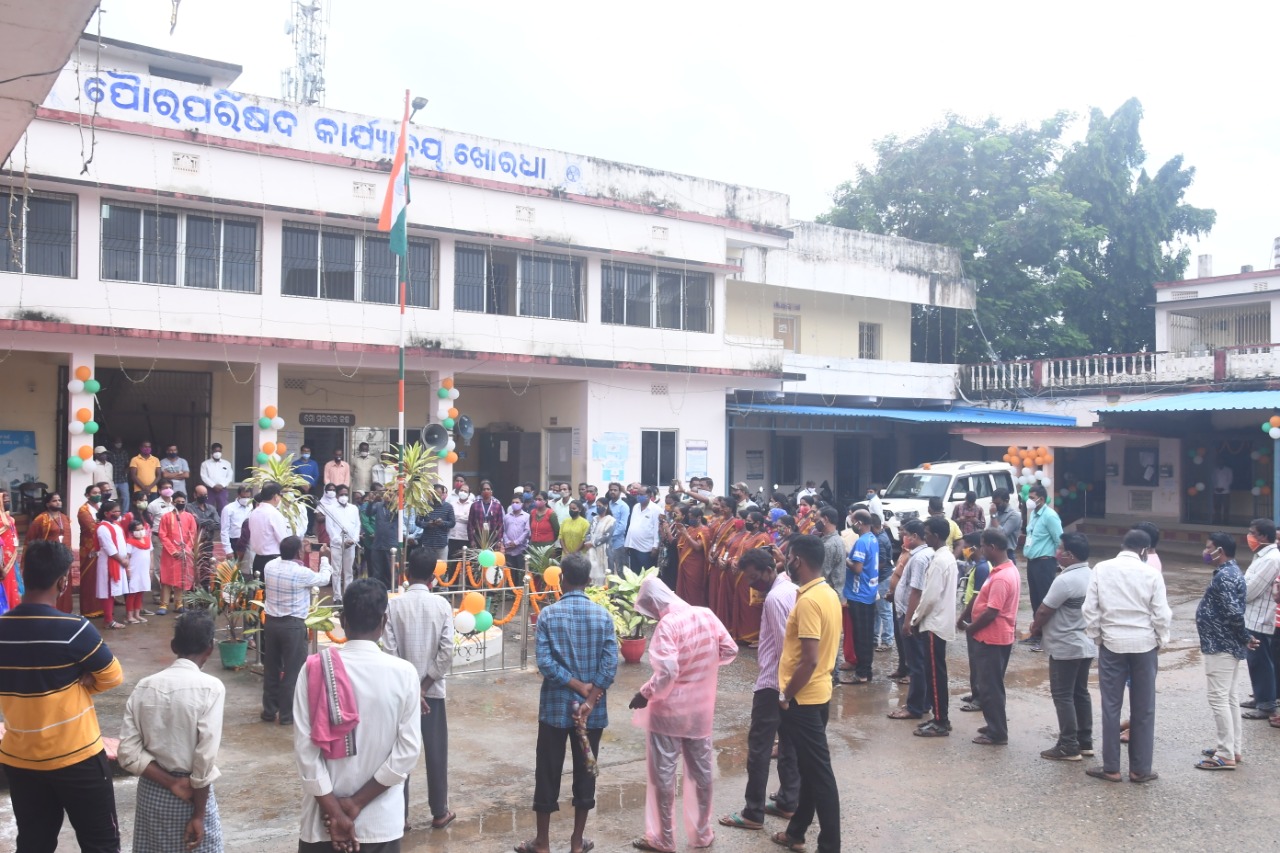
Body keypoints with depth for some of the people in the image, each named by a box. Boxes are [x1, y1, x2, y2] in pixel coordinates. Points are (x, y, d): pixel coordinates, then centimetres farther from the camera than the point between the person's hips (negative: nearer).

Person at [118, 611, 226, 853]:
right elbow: (205, 758, -18)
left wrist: (172, 783, -8)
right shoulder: (210, 688, -16)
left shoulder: (143, 687, -3)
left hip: (151, 791, 4)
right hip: (192, 792, -4)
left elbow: (128, 754, -7)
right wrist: (198, 815, -11)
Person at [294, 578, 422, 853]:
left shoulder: (315, 669, -9)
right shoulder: (404, 673, -10)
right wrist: (356, 804, -7)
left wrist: (334, 811, -7)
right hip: (380, 820, 0)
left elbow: (304, 747, -11)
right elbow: (407, 751, -11)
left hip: (323, 817, 1)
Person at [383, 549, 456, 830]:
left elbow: (389, 652, -13)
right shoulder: (442, 604, -6)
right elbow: (446, 653, -11)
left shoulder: (393, 605, -8)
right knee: (436, 751, 10)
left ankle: (399, 814, 16)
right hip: (432, 690, 0)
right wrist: (423, 687, -5)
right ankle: (439, 812, 20)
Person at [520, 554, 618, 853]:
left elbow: (544, 662, -16)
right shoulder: (603, 616, -3)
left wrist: (577, 685, -11)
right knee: (585, 772, 13)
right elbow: (610, 665, -11)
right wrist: (588, 702, -14)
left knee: (548, 773, 10)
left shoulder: (548, 614, -8)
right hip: (594, 709, 2)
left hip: (555, 706, -1)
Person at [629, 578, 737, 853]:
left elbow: (667, 672, -26)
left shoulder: (667, 624, -21)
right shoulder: (706, 615, -3)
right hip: (701, 709, 6)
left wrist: (645, 694, -12)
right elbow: (730, 650, 4)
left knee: (663, 774, 8)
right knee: (701, 770, 17)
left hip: (669, 711, -6)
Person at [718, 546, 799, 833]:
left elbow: (783, 644, -20)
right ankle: (788, 802, 26)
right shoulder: (791, 589, 8)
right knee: (789, 741, 16)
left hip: (774, 681, -10)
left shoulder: (775, 598, -20)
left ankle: (753, 813, 5)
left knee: (759, 744, -1)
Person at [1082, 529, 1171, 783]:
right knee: (1143, 709, 9)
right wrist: (1160, 641, 9)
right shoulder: (1151, 574, -7)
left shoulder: (1101, 569, -4)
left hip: (1111, 643, 0)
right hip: (1144, 644, 0)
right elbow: (1161, 615, -6)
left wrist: (1096, 636, 8)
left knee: (1111, 707, 7)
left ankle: (1111, 768, 12)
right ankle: (1140, 769, 16)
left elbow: (1090, 609, -4)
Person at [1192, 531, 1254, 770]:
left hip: (1220, 646, -10)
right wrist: (1243, 639, 15)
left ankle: (1226, 755, -2)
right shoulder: (1231, 571, 13)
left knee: (1218, 699, -6)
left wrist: (1245, 637, -13)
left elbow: (1233, 612, -26)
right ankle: (1233, 748, 23)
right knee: (1230, 698, 15)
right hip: (1229, 645, 11)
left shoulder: (1224, 576, -20)